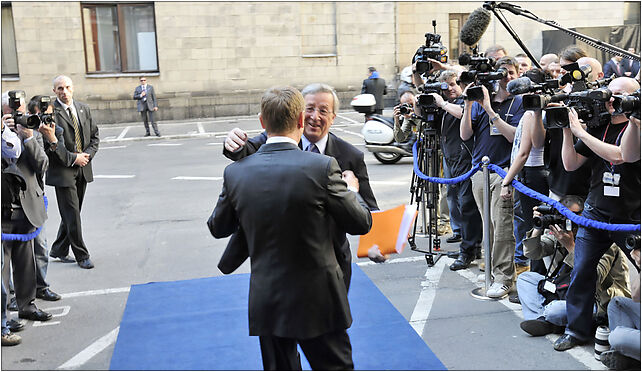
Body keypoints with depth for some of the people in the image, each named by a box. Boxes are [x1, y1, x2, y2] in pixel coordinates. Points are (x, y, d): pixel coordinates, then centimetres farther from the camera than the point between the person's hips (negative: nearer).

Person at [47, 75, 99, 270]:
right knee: (72, 214, -3)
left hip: (83, 169, 6)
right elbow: (52, 143, -14)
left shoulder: (84, 109, 10)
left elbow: (94, 135, 13)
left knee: (72, 212, 13)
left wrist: (88, 154, -3)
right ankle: (82, 255, 6)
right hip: (63, 170, -6)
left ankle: (58, 250, 28)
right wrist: (73, 158, -15)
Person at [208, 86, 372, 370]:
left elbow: (218, 227, 8)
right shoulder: (322, 167, -17)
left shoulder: (236, 173, -7)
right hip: (318, 301, -3)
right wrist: (351, 190, 12)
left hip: (266, 301, 3)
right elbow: (361, 223, -7)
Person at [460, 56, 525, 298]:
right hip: (479, 170, 4)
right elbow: (465, 135, 5)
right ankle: (493, 268, 23)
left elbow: (515, 136, -13)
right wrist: (468, 106, -6)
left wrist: (490, 110, -16)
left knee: (502, 225, -9)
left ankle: (503, 277, -4)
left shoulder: (519, 103, 2)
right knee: (487, 225, 9)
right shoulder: (481, 100, 11)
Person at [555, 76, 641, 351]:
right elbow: (570, 164, 6)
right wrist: (567, 130, -5)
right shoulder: (597, 128, 8)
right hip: (595, 213, 4)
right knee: (581, 272, 1)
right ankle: (577, 330, 12)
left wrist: (579, 131, -19)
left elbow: (618, 155, -25)